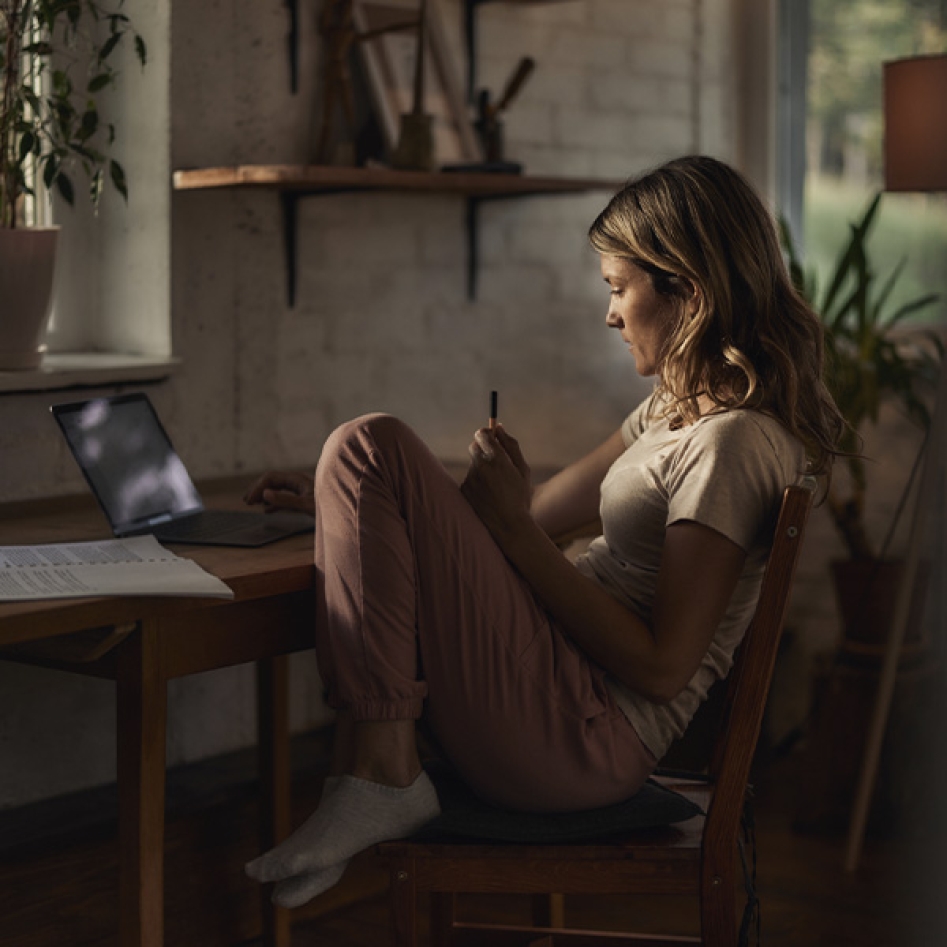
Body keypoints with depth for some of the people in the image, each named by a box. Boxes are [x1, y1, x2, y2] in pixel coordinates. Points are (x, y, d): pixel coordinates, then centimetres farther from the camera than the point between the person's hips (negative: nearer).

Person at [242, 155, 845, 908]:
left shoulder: (734, 440, -17)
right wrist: (359, 506, 17)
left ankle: (381, 774, -15)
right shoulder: (678, 408, 14)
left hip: (581, 743, -10)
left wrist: (514, 529, -16)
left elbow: (661, 667, -20)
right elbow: (545, 513, 18)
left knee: (371, 444, -15)